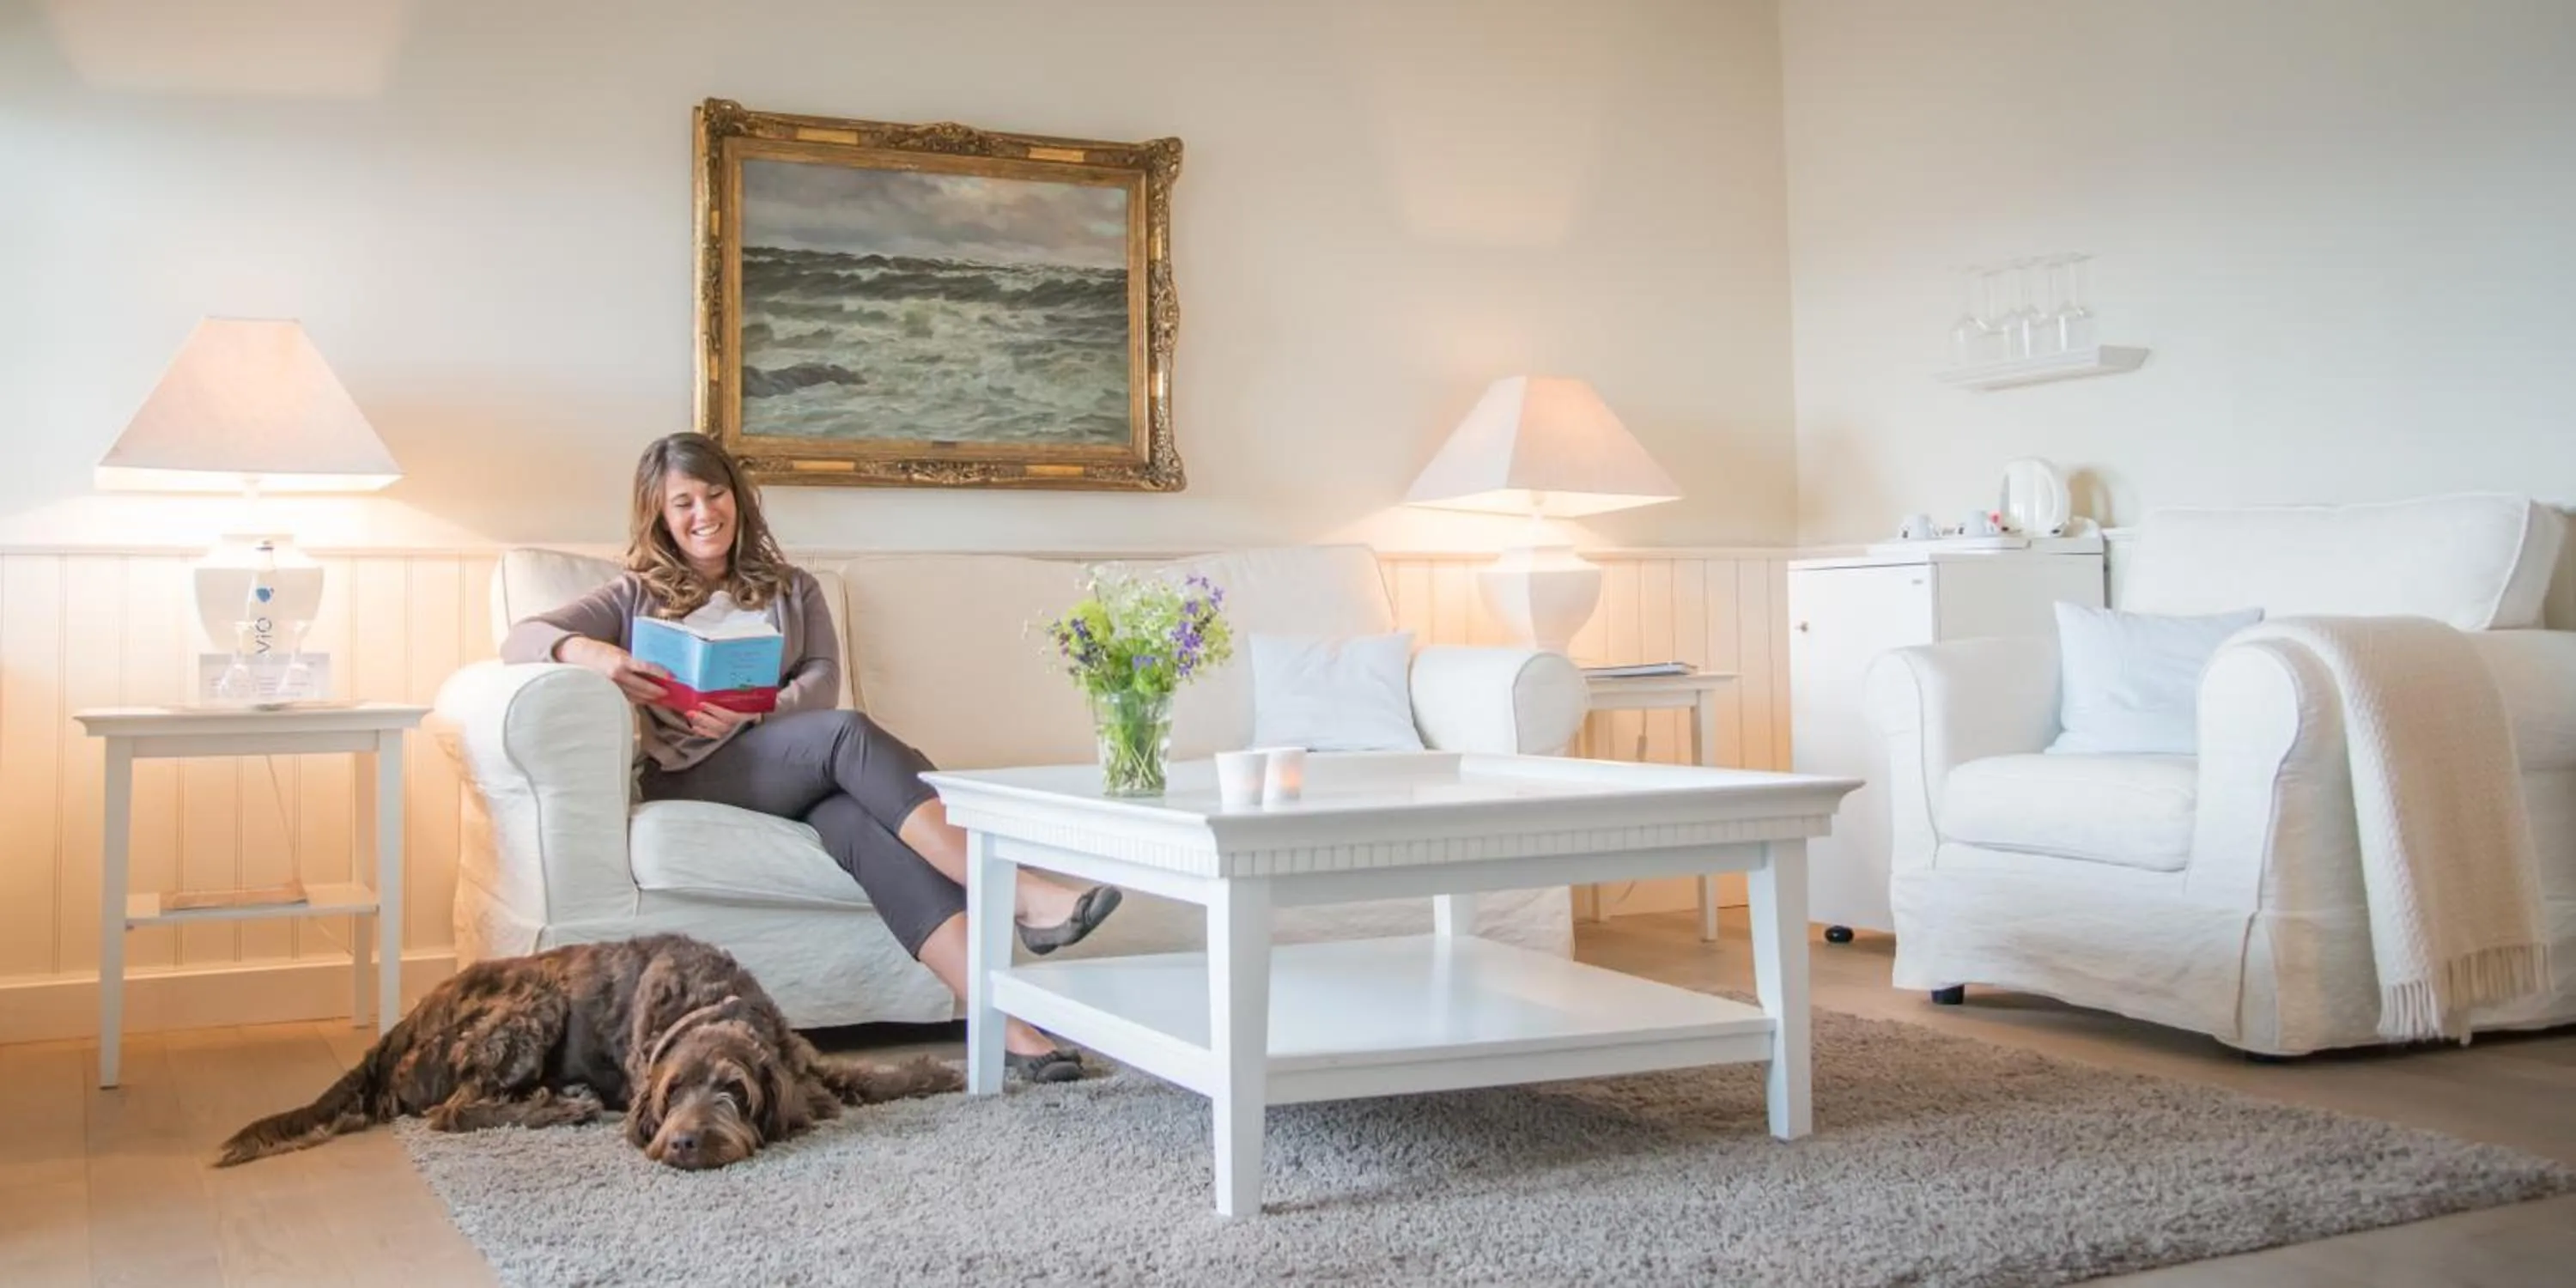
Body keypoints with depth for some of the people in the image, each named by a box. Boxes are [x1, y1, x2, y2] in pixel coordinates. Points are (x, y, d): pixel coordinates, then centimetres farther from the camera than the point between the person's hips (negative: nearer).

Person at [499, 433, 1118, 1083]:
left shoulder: (792, 590, 26)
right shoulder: (636, 596, 20)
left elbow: (822, 682, 8)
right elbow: (519, 638, 7)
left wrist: (753, 715, -15)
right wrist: (587, 651, -18)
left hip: (797, 770, 2)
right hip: (689, 780, -2)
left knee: (861, 818, -36)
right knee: (848, 733, -33)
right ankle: (1024, 896, -45)